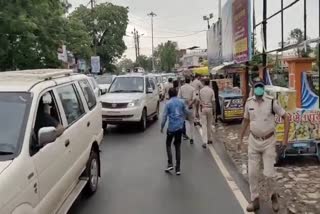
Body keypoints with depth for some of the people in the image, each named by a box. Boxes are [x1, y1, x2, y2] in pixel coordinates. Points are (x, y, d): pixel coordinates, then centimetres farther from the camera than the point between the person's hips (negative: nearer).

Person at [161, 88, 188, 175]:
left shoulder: (168, 103, -7)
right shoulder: (181, 102, 2)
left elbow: (164, 116, -9)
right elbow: (186, 112, 14)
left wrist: (162, 127, 1)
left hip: (171, 127, -3)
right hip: (180, 127, 3)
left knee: (168, 144, 14)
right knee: (178, 147, 10)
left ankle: (170, 164, 2)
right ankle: (178, 168, 11)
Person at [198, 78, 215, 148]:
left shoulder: (201, 91, -2)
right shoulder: (211, 90, -6)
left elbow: (199, 100, 2)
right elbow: (213, 101, -6)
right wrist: (213, 109, 4)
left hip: (202, 108, 0)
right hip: (209, 108, 0)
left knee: (204, 125, -1)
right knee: (209, 124, 14)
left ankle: (205, 141, -9)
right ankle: (209, 139, 25)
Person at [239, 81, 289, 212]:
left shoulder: (271, 102, -14)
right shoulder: (249, 102, -3)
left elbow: (285, 117, -5)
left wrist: (285, 138, -11)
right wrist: (241, 139, 15)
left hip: (269, 142, -3)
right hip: (253, 141, 3)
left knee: (268, 173, -4)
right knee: (252, 173, 5)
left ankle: (274, 196, 26)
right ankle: (255, 200, 21)